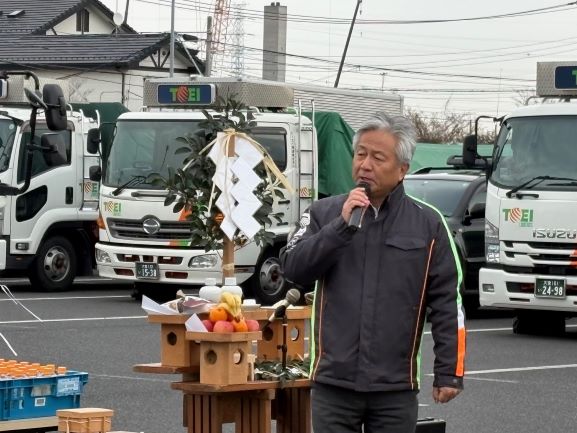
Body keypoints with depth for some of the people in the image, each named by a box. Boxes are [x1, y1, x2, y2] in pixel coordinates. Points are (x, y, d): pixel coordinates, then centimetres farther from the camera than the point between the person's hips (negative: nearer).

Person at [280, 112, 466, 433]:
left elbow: (447, 302, 1)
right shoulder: (324, 213, 7)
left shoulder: (428, 224, 3)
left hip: (396, 386, 0)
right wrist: (343, 225, -14)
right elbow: (294, 269, -5)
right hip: (333, 383, 1)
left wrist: (449, 372, -4)